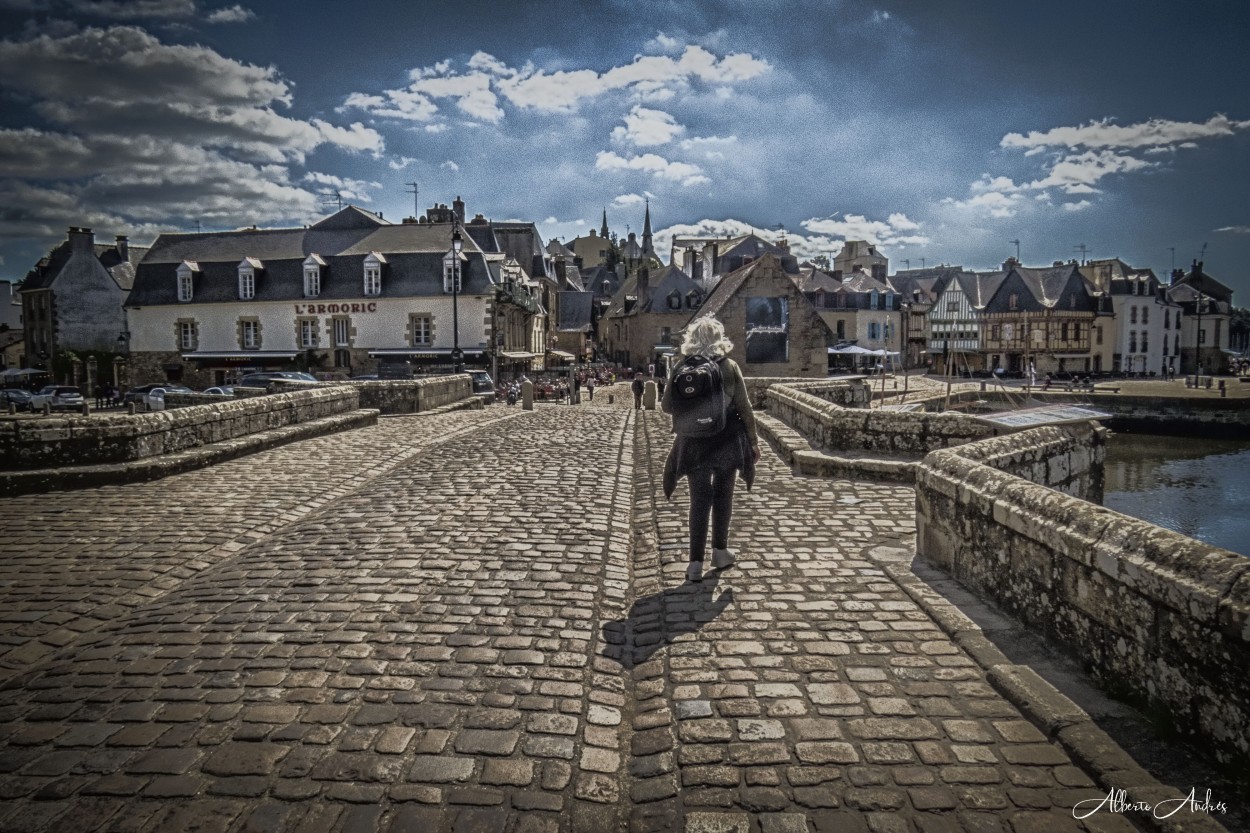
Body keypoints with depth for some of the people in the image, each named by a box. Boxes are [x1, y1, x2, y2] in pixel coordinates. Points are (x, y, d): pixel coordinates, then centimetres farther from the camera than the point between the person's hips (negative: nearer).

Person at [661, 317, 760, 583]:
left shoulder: (682, 368, -5)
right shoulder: (730, 367, -6)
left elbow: (667, 406, -2)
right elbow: (744, 408, -4)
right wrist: (753, 440, 5)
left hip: (694, 441, 0)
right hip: (727, 439, 0)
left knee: (699, 500, 6)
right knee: (723, 495, 17)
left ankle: (696, 562, 1)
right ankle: (720, 551, 27)